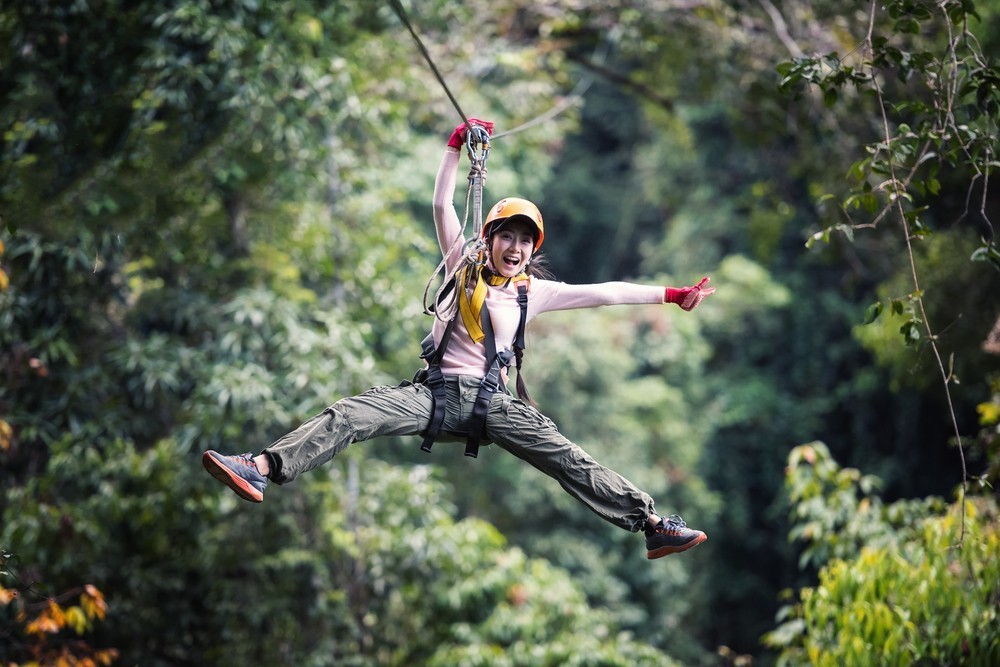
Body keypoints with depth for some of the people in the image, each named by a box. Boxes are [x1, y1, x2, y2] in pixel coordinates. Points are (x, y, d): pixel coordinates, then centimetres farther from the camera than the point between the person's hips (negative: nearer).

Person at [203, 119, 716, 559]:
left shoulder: (535, 292, 13)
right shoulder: (465, 270, 12)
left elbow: (604, 293, 14)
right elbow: (442, 205, 6)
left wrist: (672, 296, 13)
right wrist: (457, 145, -1)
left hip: (492, 402, 1)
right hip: (437, 392, -1)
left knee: (569, 461, -13)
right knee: (349, 416, -22)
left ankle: (652, 525, -11)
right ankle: (261, 469, -34)